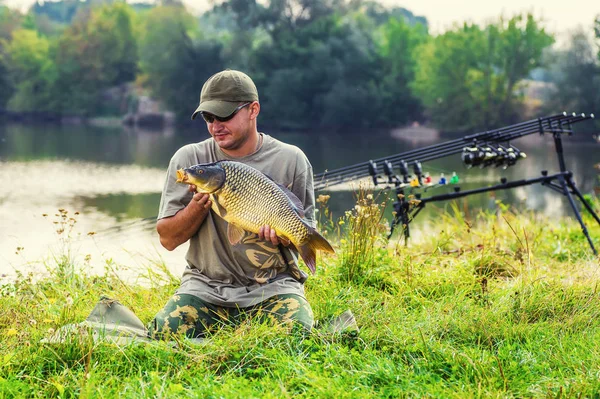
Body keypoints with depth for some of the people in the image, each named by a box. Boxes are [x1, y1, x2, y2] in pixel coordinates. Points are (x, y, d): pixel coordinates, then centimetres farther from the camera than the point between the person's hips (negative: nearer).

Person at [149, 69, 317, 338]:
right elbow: (168, 239, 0)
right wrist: (199, 205, -18)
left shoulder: (291, 160, 0)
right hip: (206, 285, 1)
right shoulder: (189, 159, 1)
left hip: (272, 285, 0)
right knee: (164, 335, -24)